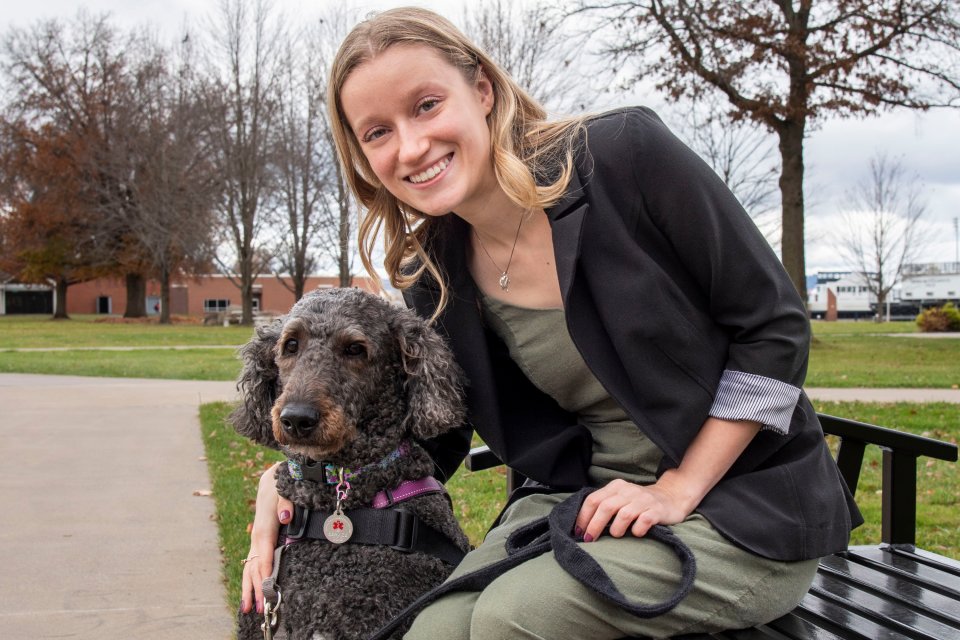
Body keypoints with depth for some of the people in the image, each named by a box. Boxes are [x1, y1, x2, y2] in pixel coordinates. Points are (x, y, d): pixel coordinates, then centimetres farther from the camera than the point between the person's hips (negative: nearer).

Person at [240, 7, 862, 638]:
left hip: (749, 511, -4)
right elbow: (431, 438, 9)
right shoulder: (436, 278, 0)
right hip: (586, 498, 4)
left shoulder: (622, 154, -16)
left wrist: (679, 490, -14)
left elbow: (776, 327, -12)